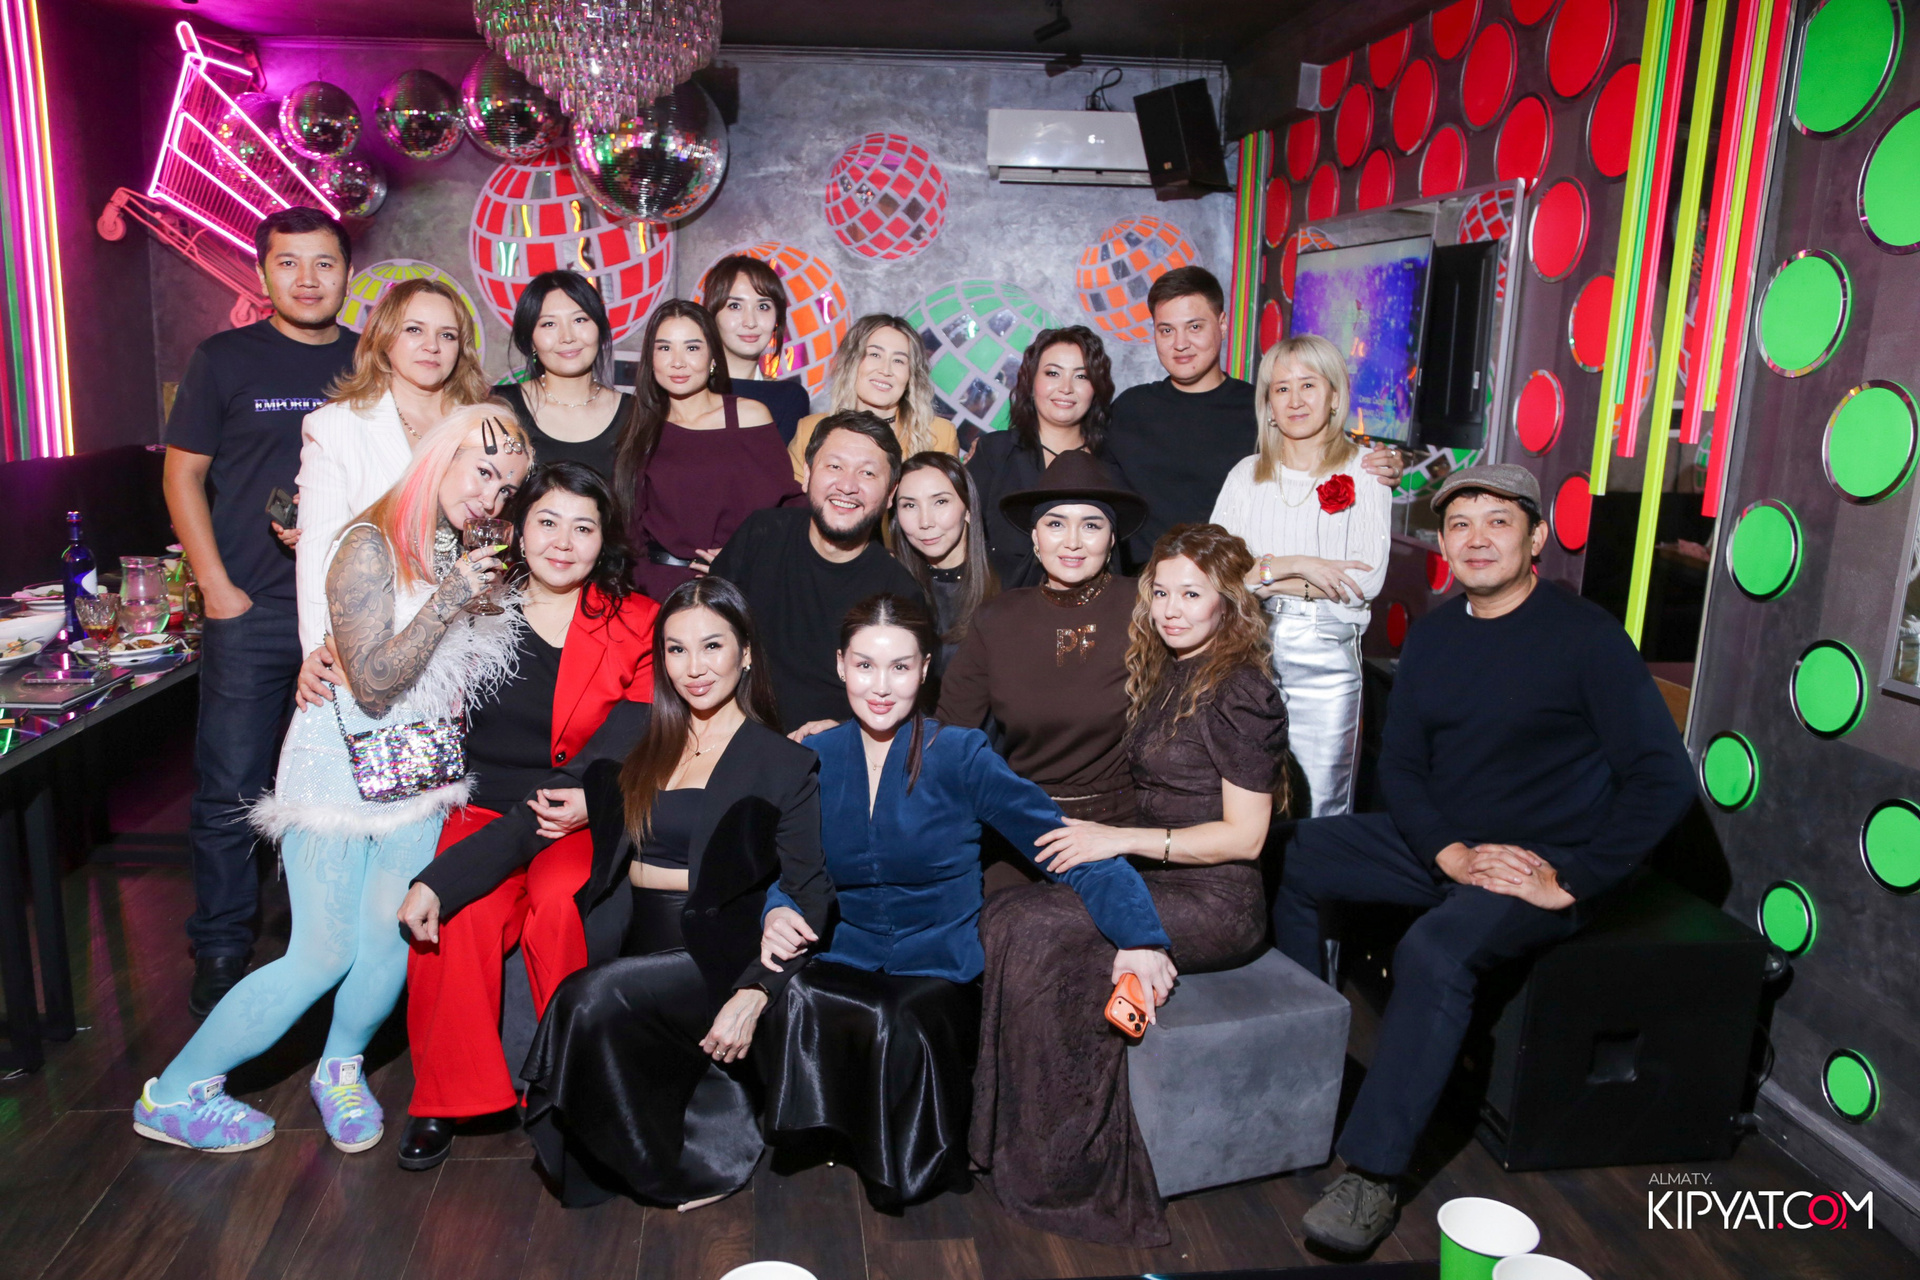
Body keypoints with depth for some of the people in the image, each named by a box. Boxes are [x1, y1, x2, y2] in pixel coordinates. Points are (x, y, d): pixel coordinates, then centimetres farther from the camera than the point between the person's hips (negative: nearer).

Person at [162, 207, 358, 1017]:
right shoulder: (226, 359, 3)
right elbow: (183, 474, 3)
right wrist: (217, 587, -6)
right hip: (252, 612, -2)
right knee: (231, 792, 0)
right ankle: (220, 950, 16)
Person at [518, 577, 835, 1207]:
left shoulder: (786, 765, 2)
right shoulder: (639, 746, 17)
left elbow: (809, 897, -4)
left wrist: (754, 994, -19)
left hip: (717, 958, -4)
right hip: (629, 950, 4)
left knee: (595, 999, -30)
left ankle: (690, 1167, -8)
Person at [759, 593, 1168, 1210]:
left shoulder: (960, 756, -7)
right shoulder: (813, 760, 4)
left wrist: (1137, 935, -26)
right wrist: (777, 911, -11)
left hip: (940, 969, -2)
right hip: (844, 963, 2)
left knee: (906, 1027, -34)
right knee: (792, 1006, -31)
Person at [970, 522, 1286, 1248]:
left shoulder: (1240, 695, -11)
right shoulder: (1164, 673, 14)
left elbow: (1243, 836, -14)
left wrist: (1121, 839, -18)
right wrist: (1094, 837, 1)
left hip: (1215, 902, -8)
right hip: (1157, 881, 8)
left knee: (1043, 932, -25)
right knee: (1004, 914, -15)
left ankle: (1068, 1171, -12)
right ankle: (1019, 1142, -11)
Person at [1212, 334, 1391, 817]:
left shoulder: (1363, 472, 4)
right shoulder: (1246, 474, 12)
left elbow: (1367, 579, -8)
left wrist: (1261, 573, -7)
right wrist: (1292, 565, -12)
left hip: (1326, 655, -2)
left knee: (1323, 806, 0)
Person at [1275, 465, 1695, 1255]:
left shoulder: (1586, 636, -13)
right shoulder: (1433, 635, 6)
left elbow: (1665, 778, -17)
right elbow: (1400, 766, 5)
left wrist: (1571, 883, -20)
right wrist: (1452, 855, -12)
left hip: (1542, 863, -7)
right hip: (1442, 843, 7)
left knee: (1433, 951, -33)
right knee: (1290, 857, -1)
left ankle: (1372, 1177, -24)